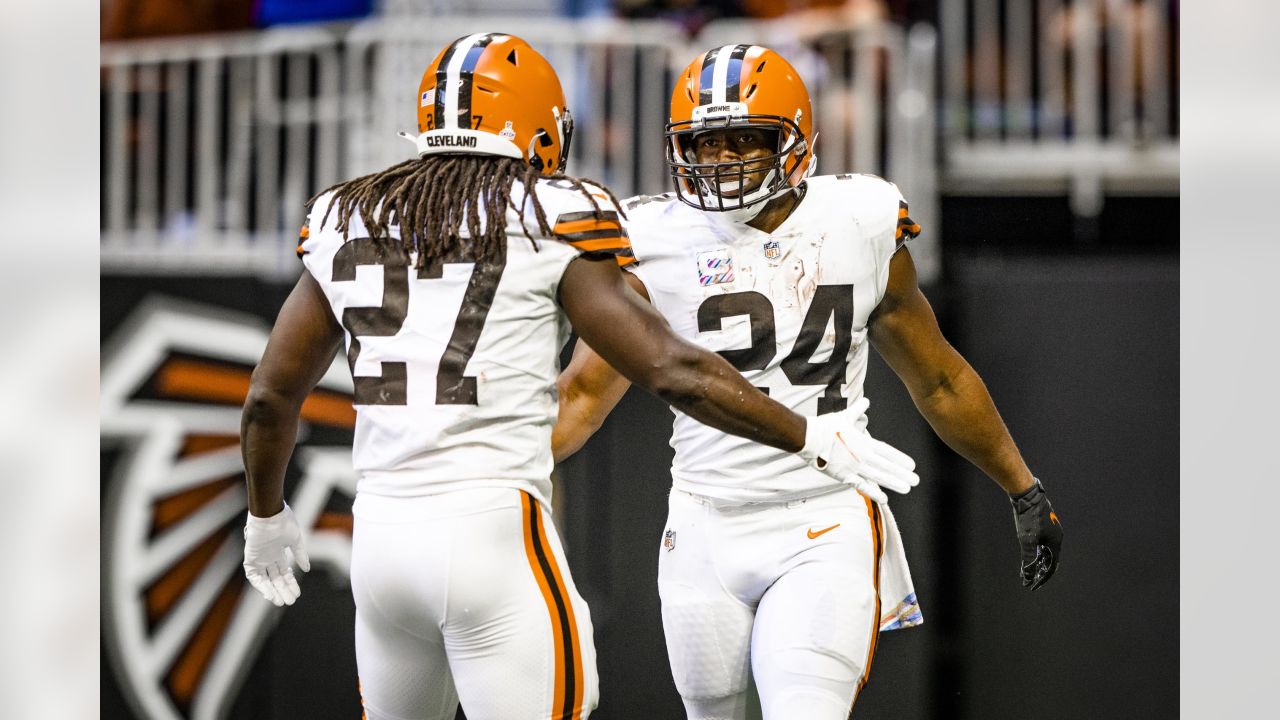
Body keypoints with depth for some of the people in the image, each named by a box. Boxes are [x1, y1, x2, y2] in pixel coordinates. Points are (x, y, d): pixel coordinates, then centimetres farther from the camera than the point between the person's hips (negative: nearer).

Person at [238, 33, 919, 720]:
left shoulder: (347, 224, 11)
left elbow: (270, 396, 14)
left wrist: (266, 514, 31)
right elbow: (672, 370, -7)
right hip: (493, 534, -5)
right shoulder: (548, 223, -3)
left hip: (380, 534, 5)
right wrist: (812, 439, 3)